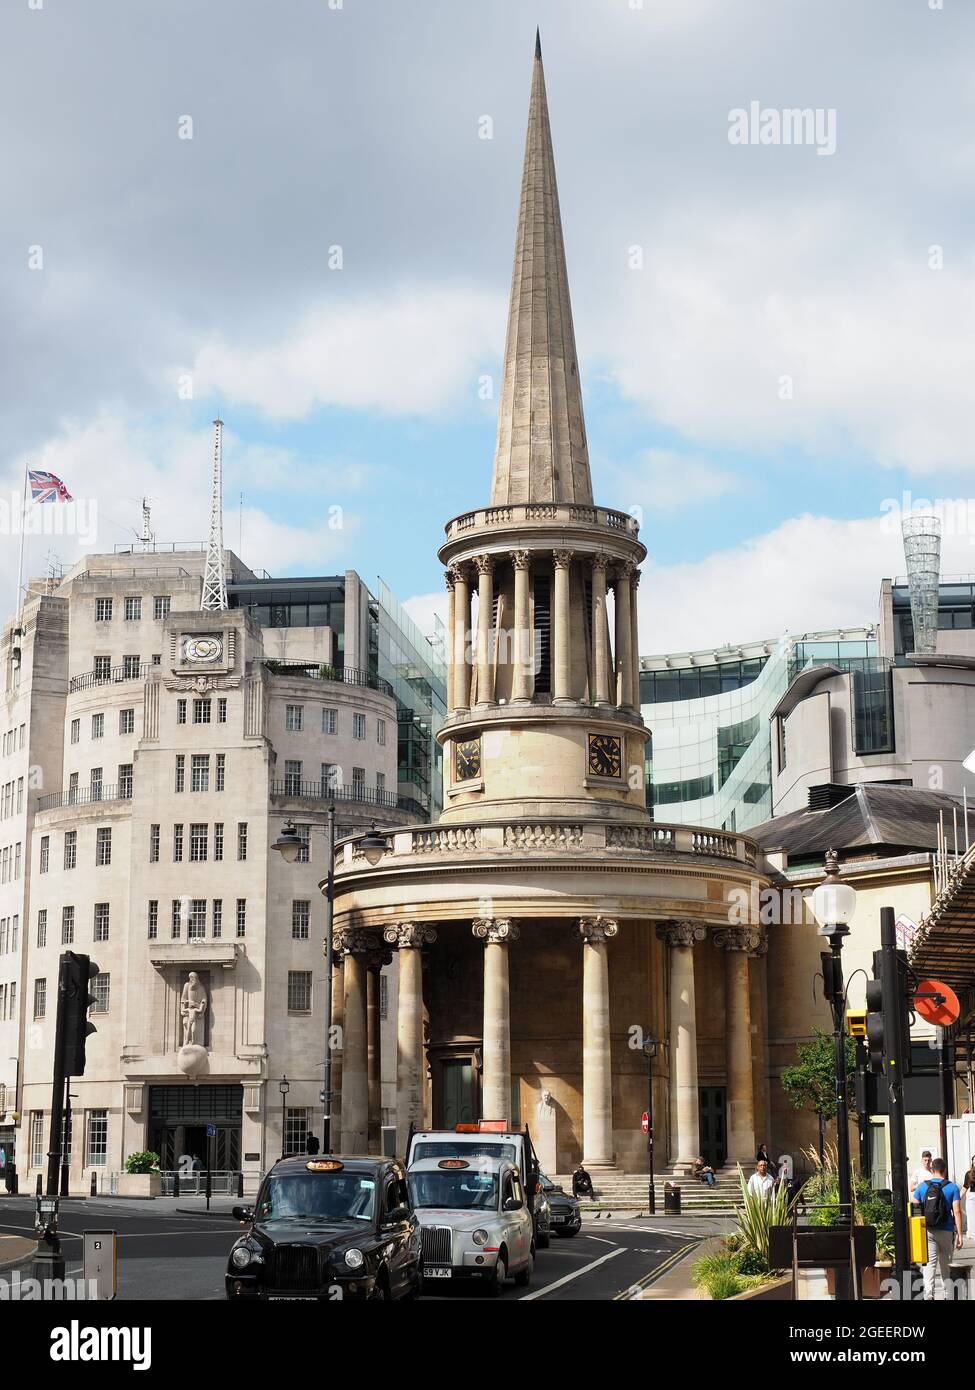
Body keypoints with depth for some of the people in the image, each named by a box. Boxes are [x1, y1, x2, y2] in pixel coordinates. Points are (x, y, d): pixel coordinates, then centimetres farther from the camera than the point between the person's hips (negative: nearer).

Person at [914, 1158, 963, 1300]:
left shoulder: (922, 1186, 3)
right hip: (946, 1231, 0)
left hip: (927, 1231, 0)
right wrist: (959, 1234, -6)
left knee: (930, 1263, -6)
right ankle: (946, 1294, 27)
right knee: (945, 1265, 16)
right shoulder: (952, 1187, -2)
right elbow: (957, 1211, -8)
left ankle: (928, 1294, -24)